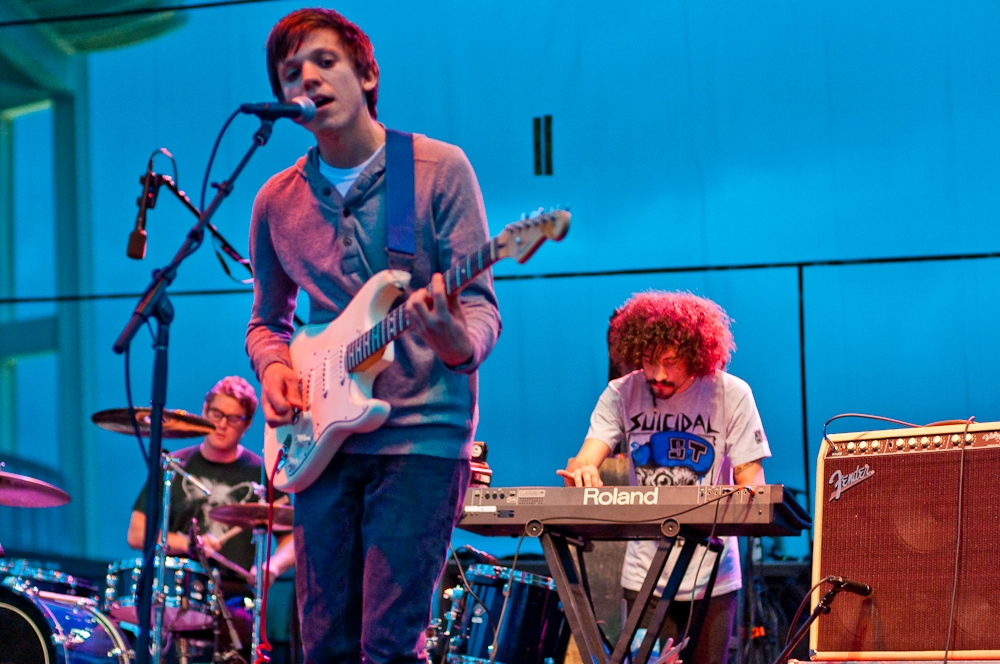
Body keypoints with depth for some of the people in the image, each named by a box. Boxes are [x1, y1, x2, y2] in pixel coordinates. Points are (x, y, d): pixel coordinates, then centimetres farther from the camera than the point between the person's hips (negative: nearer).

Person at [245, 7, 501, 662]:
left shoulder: (440, 169, -2)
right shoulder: (277, 203, 9)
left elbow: (482, 306, -6)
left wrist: (459, 344, -29)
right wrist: (274, 365, -1)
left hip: (421, 435, -4)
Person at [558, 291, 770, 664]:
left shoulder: (731, 395, -4)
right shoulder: (621, 395, -1)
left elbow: (752, 483, -5)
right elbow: (586, 459, -12)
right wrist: (581, 472, -36)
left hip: (712, 576, -1)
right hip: (645, 576, 1)